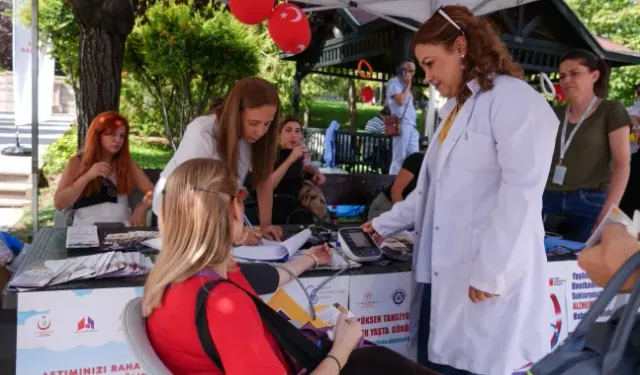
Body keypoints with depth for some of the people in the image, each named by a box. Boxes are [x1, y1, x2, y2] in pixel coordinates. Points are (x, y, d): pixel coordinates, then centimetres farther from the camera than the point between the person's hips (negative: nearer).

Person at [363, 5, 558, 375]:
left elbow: (521, 193, -17)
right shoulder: (457, 108, 19)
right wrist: (386, 224, 24)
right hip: (443, 275, 8)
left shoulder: (515, 100, -10)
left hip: (486, 281, -8)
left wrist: (490, 273, -17)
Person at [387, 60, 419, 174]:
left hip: (411, 126, 9)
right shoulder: (394, 82, 0)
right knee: (399, 157, -9)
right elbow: (400, 101, -14)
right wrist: (408, 85, -4)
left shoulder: (404, 85, 26)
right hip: (401, 124, -9)